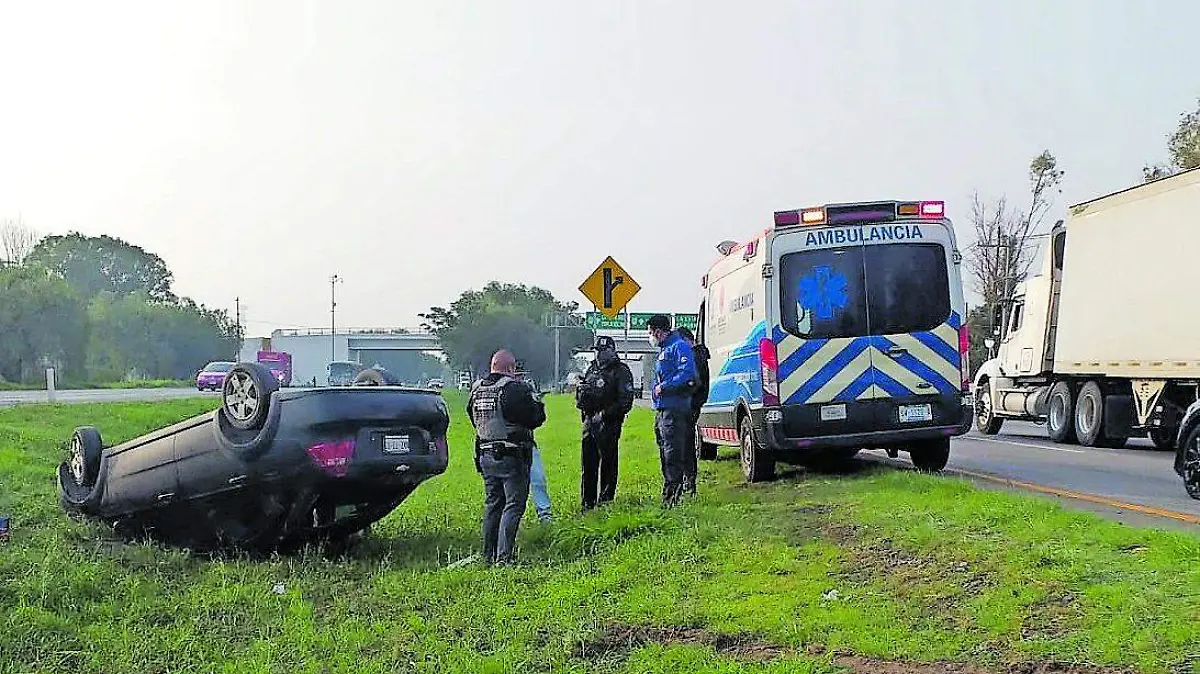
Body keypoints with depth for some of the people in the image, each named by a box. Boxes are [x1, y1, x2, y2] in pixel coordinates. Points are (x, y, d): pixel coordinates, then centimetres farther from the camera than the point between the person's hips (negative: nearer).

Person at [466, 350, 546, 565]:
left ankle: (488, 556, 20)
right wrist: (537, 403, 6)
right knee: (513, 506, -3)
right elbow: (535, 418, -13)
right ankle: (503, 557, -9)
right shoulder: (515, 388, -14)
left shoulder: (476, 389, 9)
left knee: (492, 505, 16)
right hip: (512, 458, -7)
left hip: (486, 455, 7)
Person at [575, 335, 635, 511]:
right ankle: (588, 502, 17)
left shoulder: (620, 371, -4)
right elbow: (580, 398, 26)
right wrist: (581, 390, 1)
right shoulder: (591, 369, 19)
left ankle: (605, 500, 3)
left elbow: (625, 401, -11)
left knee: (607, 462, -4)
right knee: (588, 462, 9)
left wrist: (605, 414, -16)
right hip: (590, 422, 7)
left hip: (609, 423, -7)